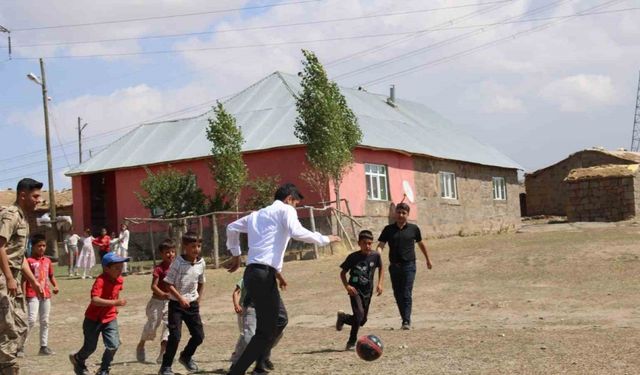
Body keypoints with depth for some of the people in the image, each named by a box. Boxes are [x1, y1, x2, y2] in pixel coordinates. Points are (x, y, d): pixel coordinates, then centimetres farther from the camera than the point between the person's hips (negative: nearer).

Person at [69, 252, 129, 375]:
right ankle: (77, 359, 46)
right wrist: (115, 302, -44)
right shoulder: (100, 281, -28)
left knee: (114, 345, -10)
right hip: (94, 319, -5)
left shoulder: (119, 280, -6)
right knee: (90, 347, 12)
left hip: (110, 318, 5)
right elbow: (94, 300, -41)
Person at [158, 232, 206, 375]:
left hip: (192, 304, 5)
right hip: (176, 304, -5)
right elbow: (169, 284, -14)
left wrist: (198, 299, 11)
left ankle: (186, 356, 36)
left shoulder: (201, 263, 0)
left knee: (199, 335, 8)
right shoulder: (178, 263, -15)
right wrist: (180, 298, -23)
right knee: (175, 336, -13)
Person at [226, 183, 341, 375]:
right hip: (264, 274, -9)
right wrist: (325, 239, -4)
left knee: (277, 321, 22)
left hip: (252, 273, 9)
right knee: (266, 332, -7)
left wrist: (236, 254, 40)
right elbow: (297, 232, -15)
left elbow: (231, 228, 34)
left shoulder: (257, 214, 25)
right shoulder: (285, 209, 2)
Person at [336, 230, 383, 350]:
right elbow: (343, 273, -1)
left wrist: (380, 283, 1)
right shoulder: (353, 257, -11)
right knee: (359, 314, -24)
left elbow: (381, 269, 13)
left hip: (367, 291, 4)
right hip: (355, 290, -4)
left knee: (362, 321, 9)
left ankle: (343, 317, 38)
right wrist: (347, 286, -16)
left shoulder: (375, 256, -6)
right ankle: (352, 342, -7)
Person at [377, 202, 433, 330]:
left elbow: (421, 244, 17)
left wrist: (428, 259, 27)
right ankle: (405, 319, 21)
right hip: (394, 266, 2)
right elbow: (381, 245, -2)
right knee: (398, 295, 8)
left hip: (409, 265, -2)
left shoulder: (413, 229, 3)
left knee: (406, 294, -9)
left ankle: (406, 321, -8)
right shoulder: (389, 229, 4)